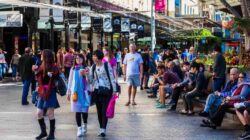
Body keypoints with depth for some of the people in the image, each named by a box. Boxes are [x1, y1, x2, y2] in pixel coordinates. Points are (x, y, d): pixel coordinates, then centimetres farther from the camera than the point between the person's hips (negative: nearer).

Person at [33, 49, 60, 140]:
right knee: (39, 113, 6)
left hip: (50, 92, -6)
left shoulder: (54, 67, -8)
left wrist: (52, 75, -27)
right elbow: (39, 79, 14)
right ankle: (43, 131, 23)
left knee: (50, 113, -2)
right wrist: (36, 71, 1)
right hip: (42, 92, 6)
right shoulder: (42, 66, 9)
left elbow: (57, 79, -11)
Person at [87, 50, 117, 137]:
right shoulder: (93, 67, 8)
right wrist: (86, 74, -10)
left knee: (104, 111, -11)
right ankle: (101, 129, 16)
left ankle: (103, 130, -15)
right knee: (99, 111, 7)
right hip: (96, 91, 4)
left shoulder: (106, 65, -3)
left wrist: (114, 90, -6)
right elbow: (90, 80, 8)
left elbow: (112, 77, -3)